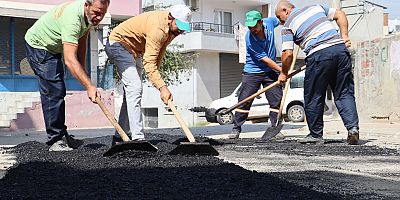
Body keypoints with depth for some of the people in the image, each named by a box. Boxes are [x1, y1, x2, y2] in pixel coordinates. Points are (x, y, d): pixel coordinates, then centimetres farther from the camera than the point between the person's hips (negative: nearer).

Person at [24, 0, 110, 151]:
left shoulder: (90, 15, -11)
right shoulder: (73, 18, -39)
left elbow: (82, 42, 5)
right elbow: (70, 60, -45)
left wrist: (82, 70, 0)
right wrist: (89, 86, -48)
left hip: (53, 48, 10)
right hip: (38, 46, -10)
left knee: (59, 93, 13)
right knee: (53, 92, -17)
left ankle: (61, 135, 23)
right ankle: (55, 140, -12)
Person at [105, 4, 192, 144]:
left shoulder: (172, 28, -6)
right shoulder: (158, 28, -34)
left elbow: (160, 50, 3)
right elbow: (149, 62, -39)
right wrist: (162, 87, -45)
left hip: (134, 50, 10)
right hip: (118, 43, -10)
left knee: (133, 90, 9)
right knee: (134, 88, -21)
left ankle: (120, 137, 15)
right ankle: (137, 138, -23)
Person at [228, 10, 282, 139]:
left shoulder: (269, 22, -10)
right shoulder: (250, 38, -23)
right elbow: (265, 59, -20)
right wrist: (281, 70, -17)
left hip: (271, 71, 4)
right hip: (252, 72, -4)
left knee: (276, 100, -1)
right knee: (244, 101, -5)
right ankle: (236, 129, 4)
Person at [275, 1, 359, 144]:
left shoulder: (288, 25, 9)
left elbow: (288, 54, -1)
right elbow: (340, 15, 21)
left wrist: (284, 73, 14)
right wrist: (344, 37, 16)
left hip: (319, 54, -5)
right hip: (340, 48, 5)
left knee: (313, 98, 8)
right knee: (344, 93, 9)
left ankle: (316, 135, 16)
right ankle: (353, 128, -3)